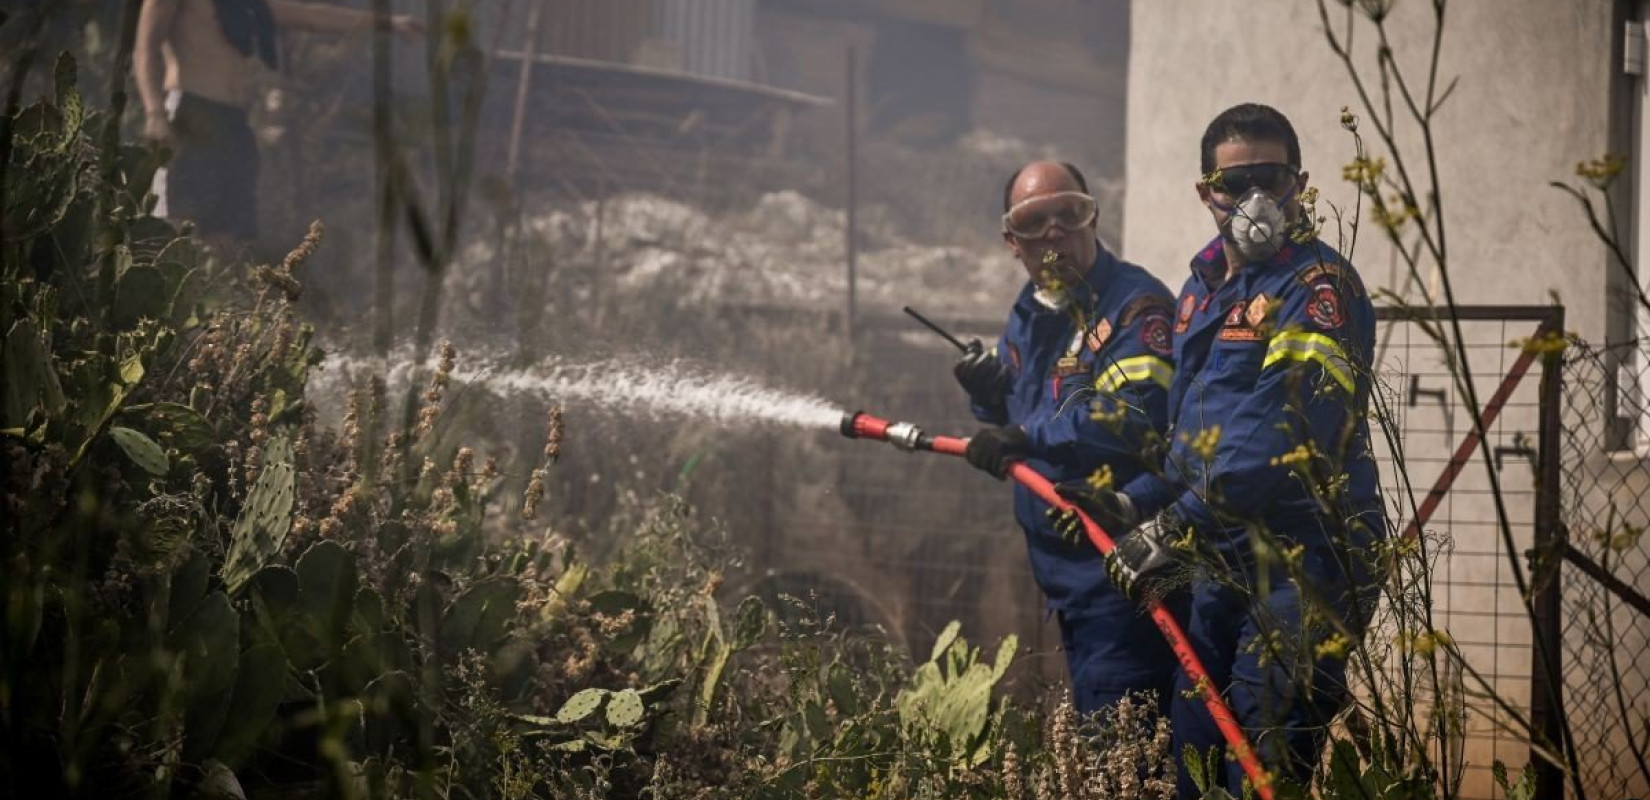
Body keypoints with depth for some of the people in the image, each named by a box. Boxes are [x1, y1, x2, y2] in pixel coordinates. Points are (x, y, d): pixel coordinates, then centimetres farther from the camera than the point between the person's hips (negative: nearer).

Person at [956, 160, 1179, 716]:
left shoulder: (1134, 305, -14)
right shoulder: (1028, 316, 15)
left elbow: (1136, 416, -28)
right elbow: (1016, 425, 24)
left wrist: (1027, 436, -25)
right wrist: (991, 398, 2)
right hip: (1063, 568, 9)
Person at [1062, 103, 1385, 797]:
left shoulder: (1319, 287, -12)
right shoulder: (1202, 289, 16)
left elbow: (1287, 435, -23)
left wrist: (1180, 527, -25)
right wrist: (1134, 505, 7)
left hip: (1306, 562, -9)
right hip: (1226, 562, 9)